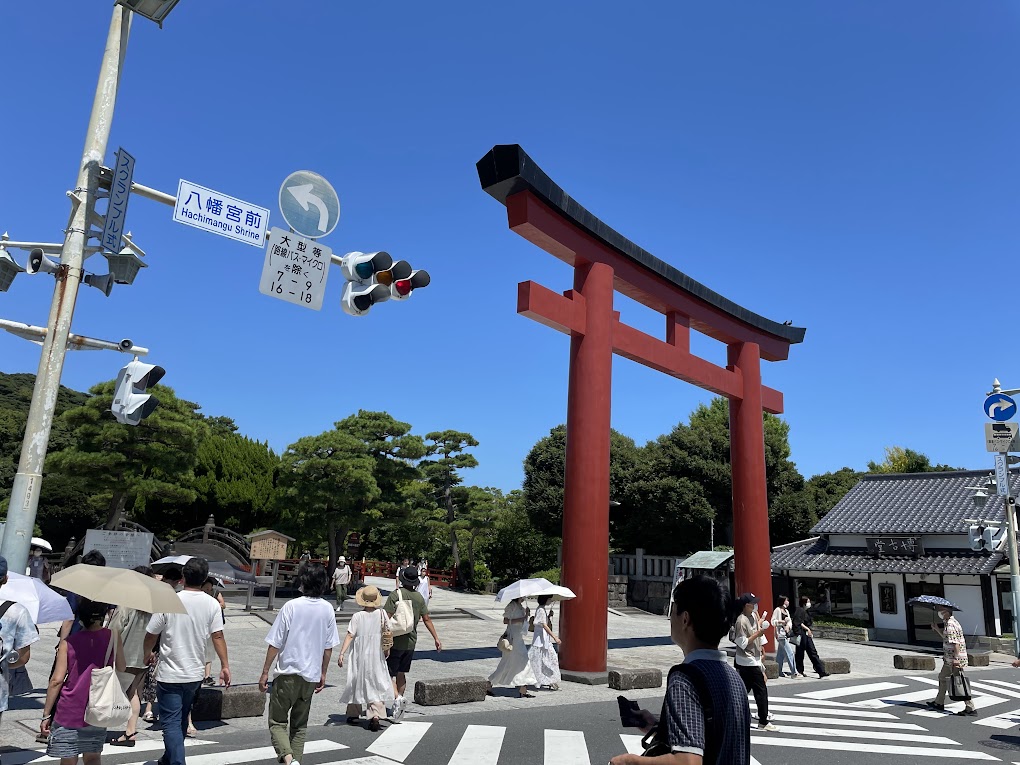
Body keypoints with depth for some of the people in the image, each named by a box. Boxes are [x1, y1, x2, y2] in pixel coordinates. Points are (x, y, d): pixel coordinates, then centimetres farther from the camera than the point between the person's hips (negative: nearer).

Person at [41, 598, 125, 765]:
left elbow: (56, 680, -8)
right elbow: (121, 668, 3)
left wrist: (46, 715, 0)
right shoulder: (113, 637, -6)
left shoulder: (68, 642, -6)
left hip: (68, 714, -1)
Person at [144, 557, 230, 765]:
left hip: (170, 674, -4)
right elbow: (218, 636, -8)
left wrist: (148, 653, 15)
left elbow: (151, 635, -6)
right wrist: (225, 666, -2)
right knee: (181, 719, 22)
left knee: (171, 723, 1)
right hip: (195, 673, 4)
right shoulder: (212, 604, -8)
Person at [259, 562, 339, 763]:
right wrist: (323, 674, 16)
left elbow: (275, 643, -11)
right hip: (311, 675, 4)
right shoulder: (327, 610, -2)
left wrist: (265, 672, 0)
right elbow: (329, 647, 4)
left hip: (288, 673, -4)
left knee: (277, 722, 7)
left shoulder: (291, 606, -14)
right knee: (300, 724, 20)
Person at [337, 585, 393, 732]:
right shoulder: (382, 614, -7)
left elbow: (350, 636, -16)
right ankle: (375, 715, -8)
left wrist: (342, 653, -14)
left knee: (356, 683, 16)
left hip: (360, 656, 0)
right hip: (376, 656, 1)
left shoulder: (357, 616, -12)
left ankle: (353, 715, 28)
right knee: (376, 684, 7)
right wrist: (387, 650, 14)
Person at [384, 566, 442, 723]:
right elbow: (427, 619, 8)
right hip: (411, 641, 5)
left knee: (388, 674, 1)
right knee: (401, 673, 17)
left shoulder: (395, 594, -11)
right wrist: (436, 638, 14)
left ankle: (398, 698, -21)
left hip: (396, 641, -5)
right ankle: (397, 710, 21)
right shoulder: (419, 597, 5)